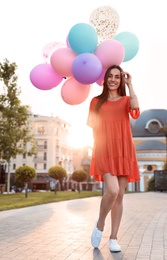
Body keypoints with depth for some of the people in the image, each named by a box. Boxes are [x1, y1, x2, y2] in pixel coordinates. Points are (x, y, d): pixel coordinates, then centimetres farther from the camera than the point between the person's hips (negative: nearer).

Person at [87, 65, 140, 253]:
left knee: (119, 196, 3)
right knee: (112, 191, -21)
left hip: (123, 153, 2)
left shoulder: (126, 101, 10)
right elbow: (91, 125, 14)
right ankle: (99, 226, 5)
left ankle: (113, 238, 15)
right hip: (104, 152, -2)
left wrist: (130, 84, -7)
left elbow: (135, 108, -14)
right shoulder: (96, 101, 10)